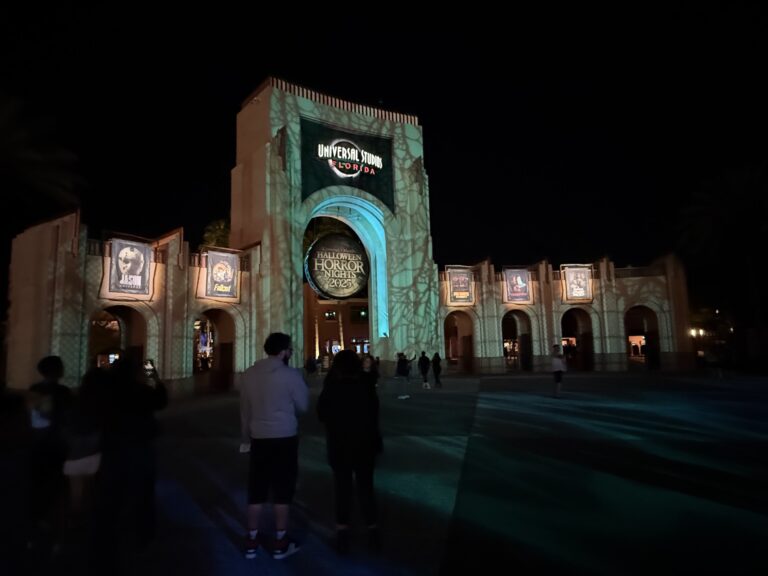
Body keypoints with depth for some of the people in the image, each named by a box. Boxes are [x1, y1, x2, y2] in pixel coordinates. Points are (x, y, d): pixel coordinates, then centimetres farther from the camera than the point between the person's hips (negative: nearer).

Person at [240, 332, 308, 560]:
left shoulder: (250, 374, 1)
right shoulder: (290, 374, -13)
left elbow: (245, 408, 8)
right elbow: (303, 405, -5)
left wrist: (247, 437, 19)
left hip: (258, 437, 4)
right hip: (285, 437, -4)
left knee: (256, 490, 13)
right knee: (283, 489, 7)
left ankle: (252, 541, 22)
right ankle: (280, 542, 16)